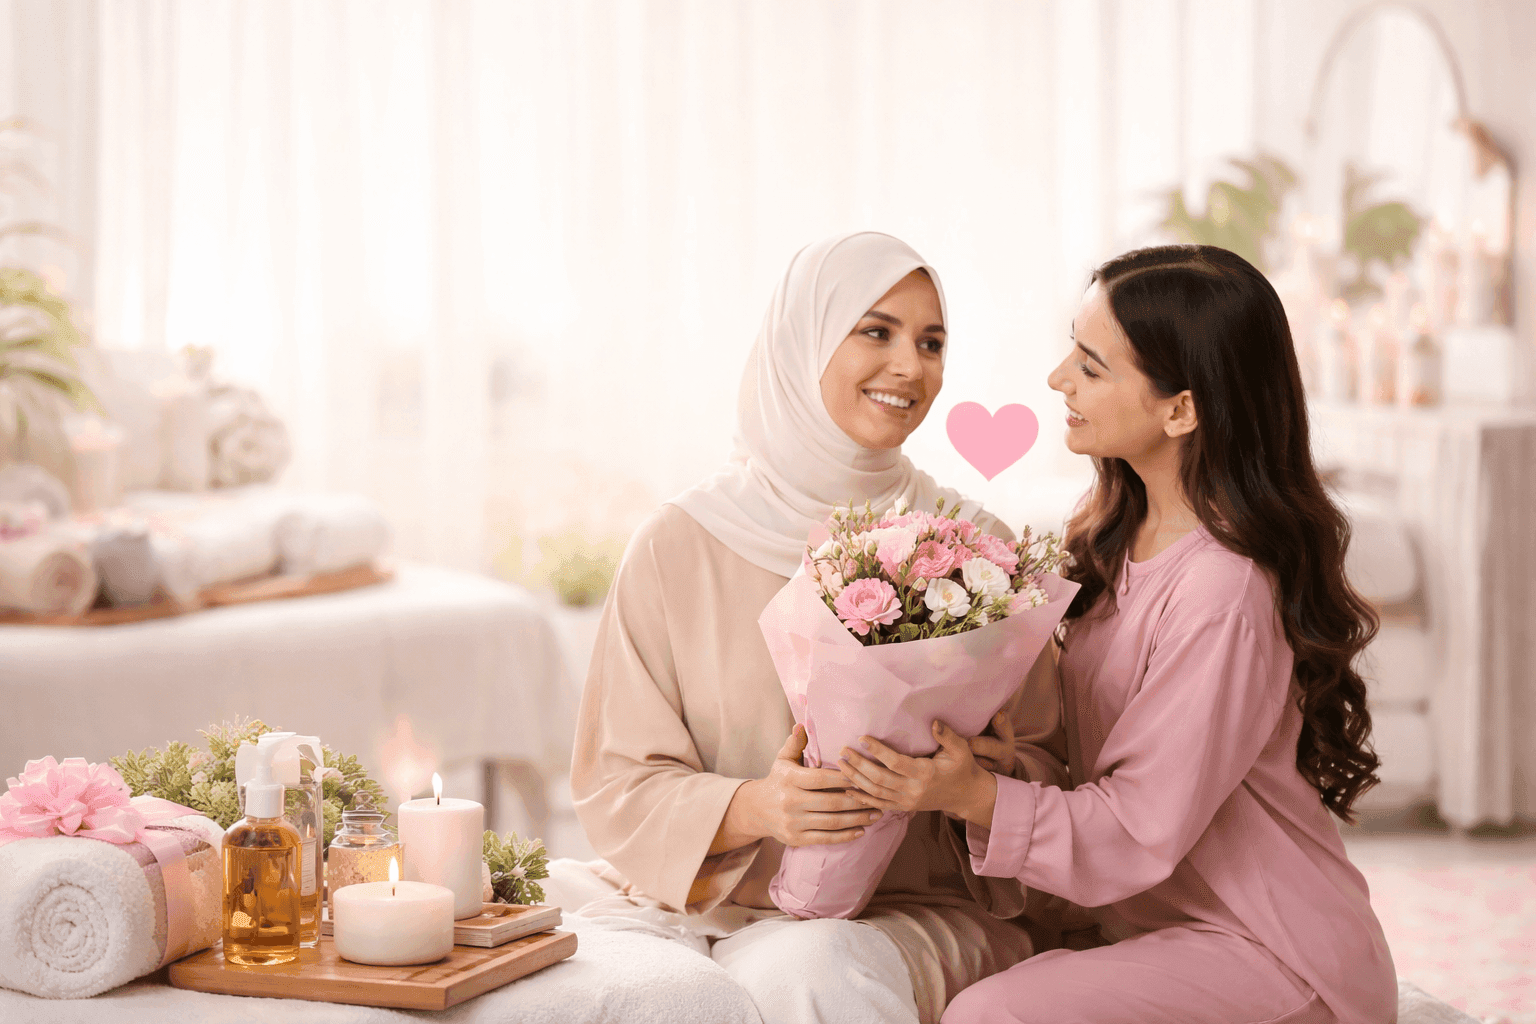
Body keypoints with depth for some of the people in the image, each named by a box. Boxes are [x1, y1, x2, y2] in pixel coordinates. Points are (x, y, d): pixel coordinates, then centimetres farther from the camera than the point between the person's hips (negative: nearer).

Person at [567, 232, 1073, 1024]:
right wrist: (750, 808, -20)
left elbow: (1048, 772, 12)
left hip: (920, 913, 0)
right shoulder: (679, 547, 1)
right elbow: (618, 789, 0)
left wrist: (995, 775, -12)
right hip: (701, 908, 0)